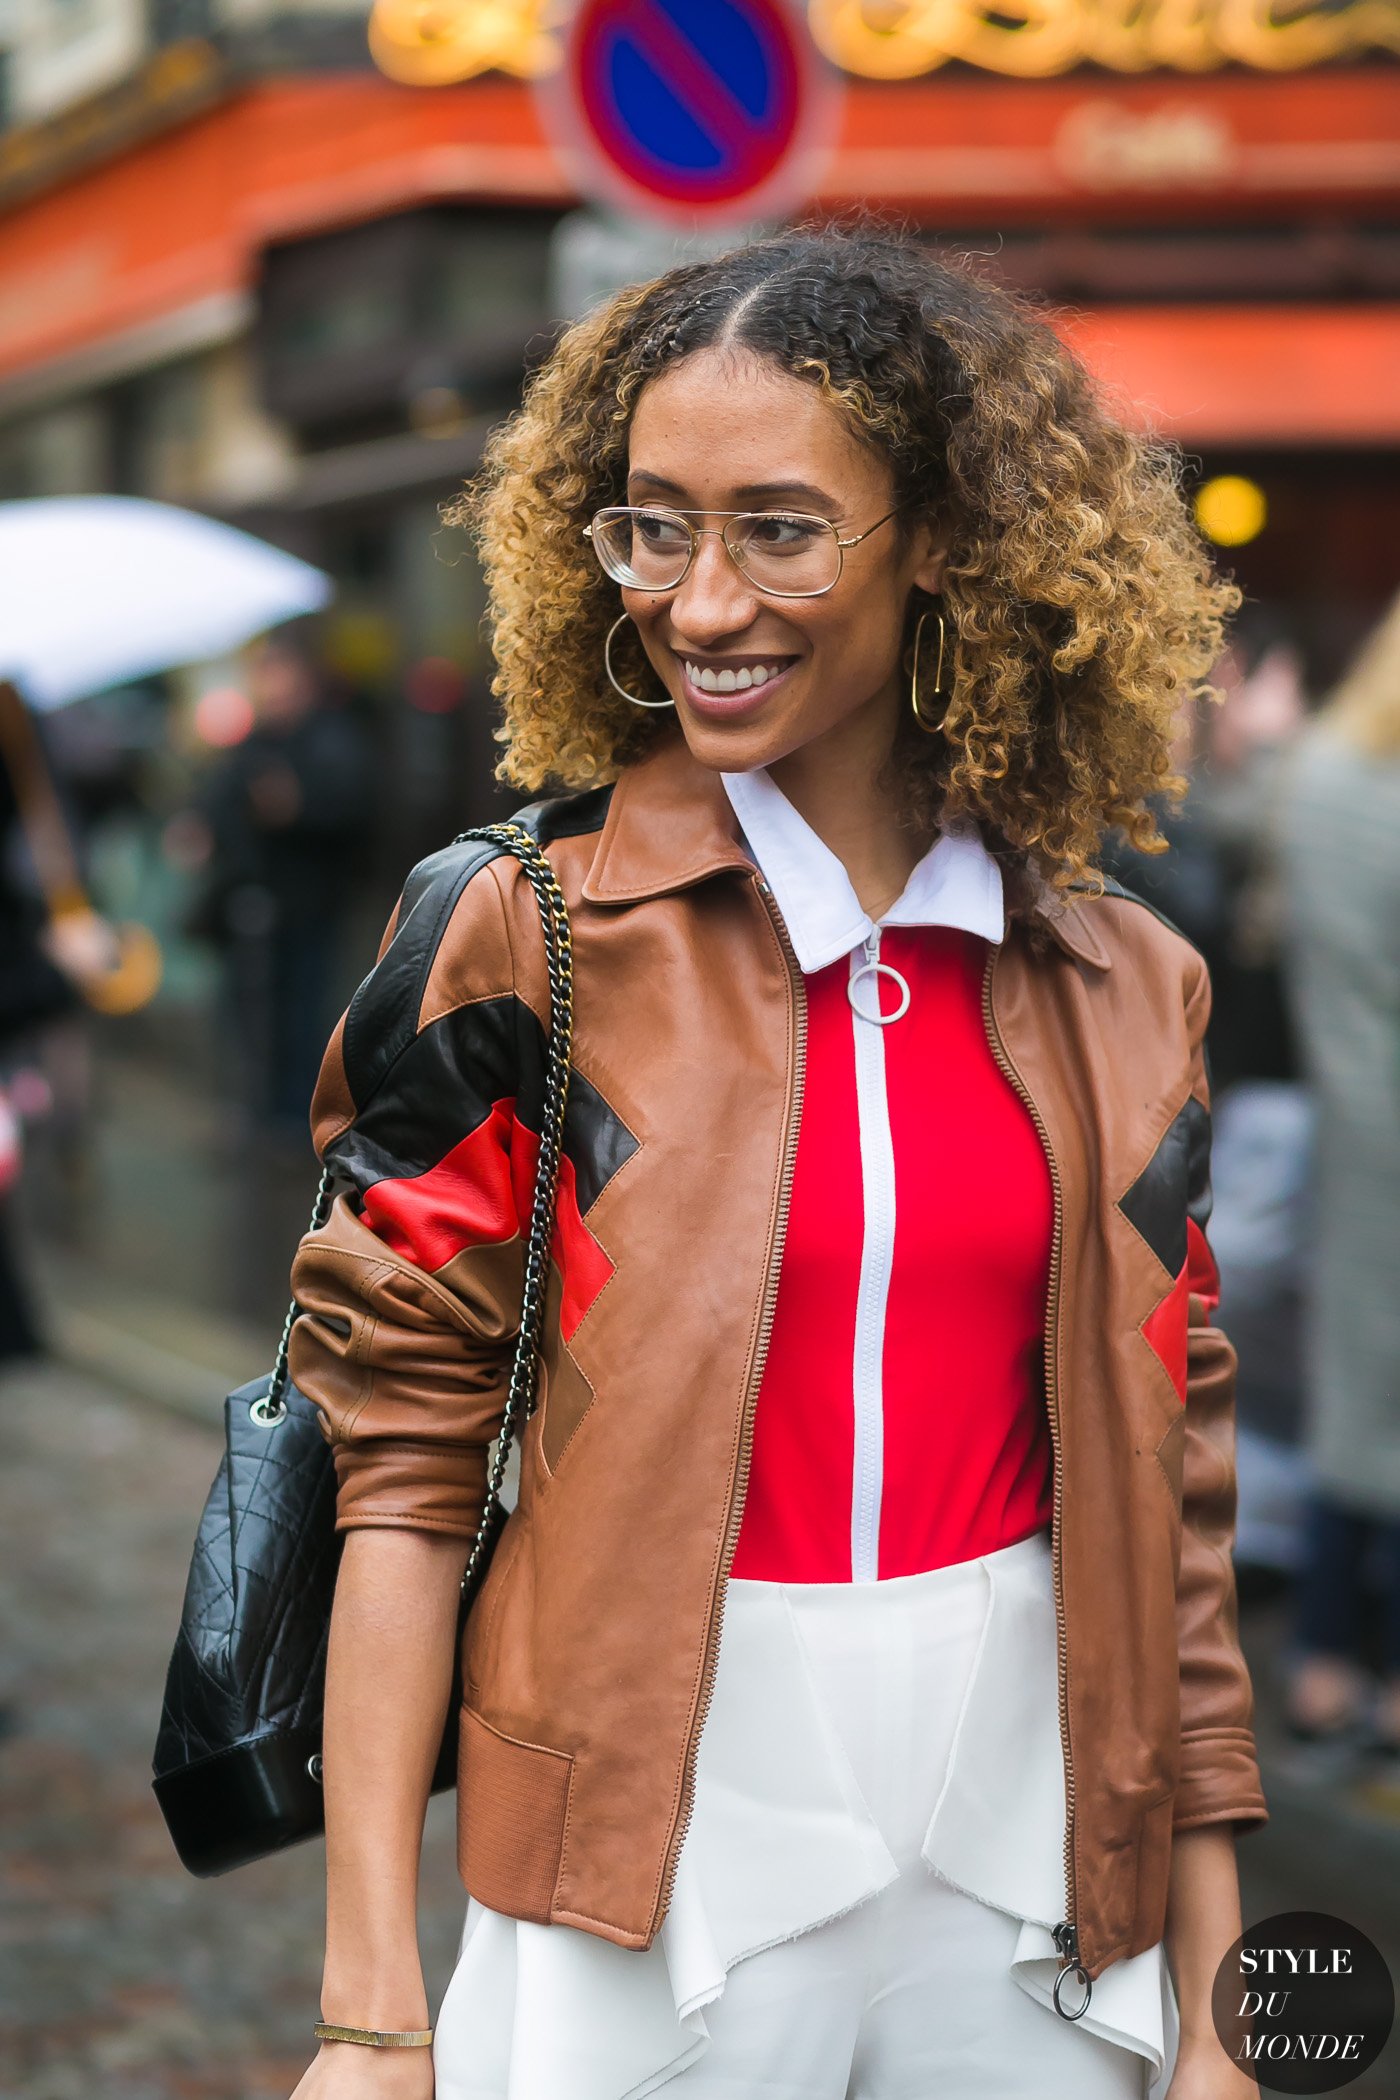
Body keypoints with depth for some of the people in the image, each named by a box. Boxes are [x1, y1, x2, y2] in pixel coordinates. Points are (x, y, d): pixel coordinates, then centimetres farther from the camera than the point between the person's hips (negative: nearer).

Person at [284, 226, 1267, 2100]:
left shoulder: (1120, 992, 2)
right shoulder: (521, 941, -6)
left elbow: (1167, 1485, 6)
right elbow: (402, 1458, -8)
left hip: (1038, 1859, 3)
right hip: (661, 1864, -2)